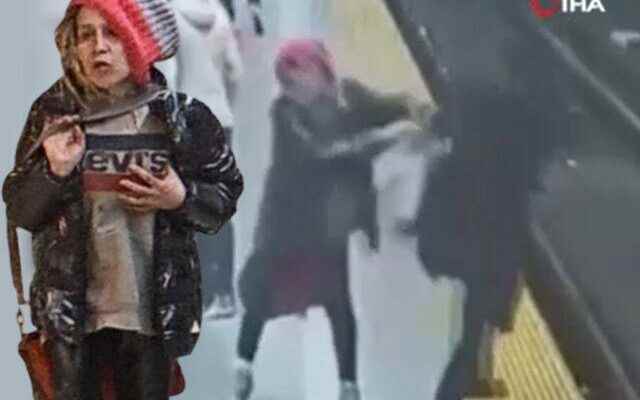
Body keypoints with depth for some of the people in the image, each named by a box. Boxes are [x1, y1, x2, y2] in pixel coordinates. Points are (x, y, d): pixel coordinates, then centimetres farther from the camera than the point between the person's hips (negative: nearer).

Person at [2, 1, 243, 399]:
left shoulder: (183, 116, -5)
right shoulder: (53, 112, -3)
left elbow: (226, 194, 4)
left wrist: (181, 199, -15)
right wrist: (55, 172, -18)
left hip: (153, 307, 0)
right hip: (70, 305, 1)